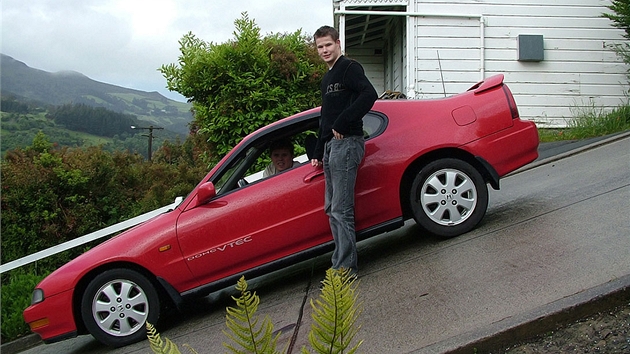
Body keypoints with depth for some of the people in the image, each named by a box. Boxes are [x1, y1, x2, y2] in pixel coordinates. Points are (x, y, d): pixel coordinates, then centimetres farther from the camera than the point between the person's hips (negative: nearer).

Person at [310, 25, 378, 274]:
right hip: (331, 145, 10)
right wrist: (318, 153, 25)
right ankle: (339, 263, 18)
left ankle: (346, 268, -8)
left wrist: (342, 124, -19)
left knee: (341, 210, -12)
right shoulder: (326, 80, 24)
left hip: (346, 143, -10)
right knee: (332, 209, 11)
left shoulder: (350, 68, -4)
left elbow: (369, 95, -21)